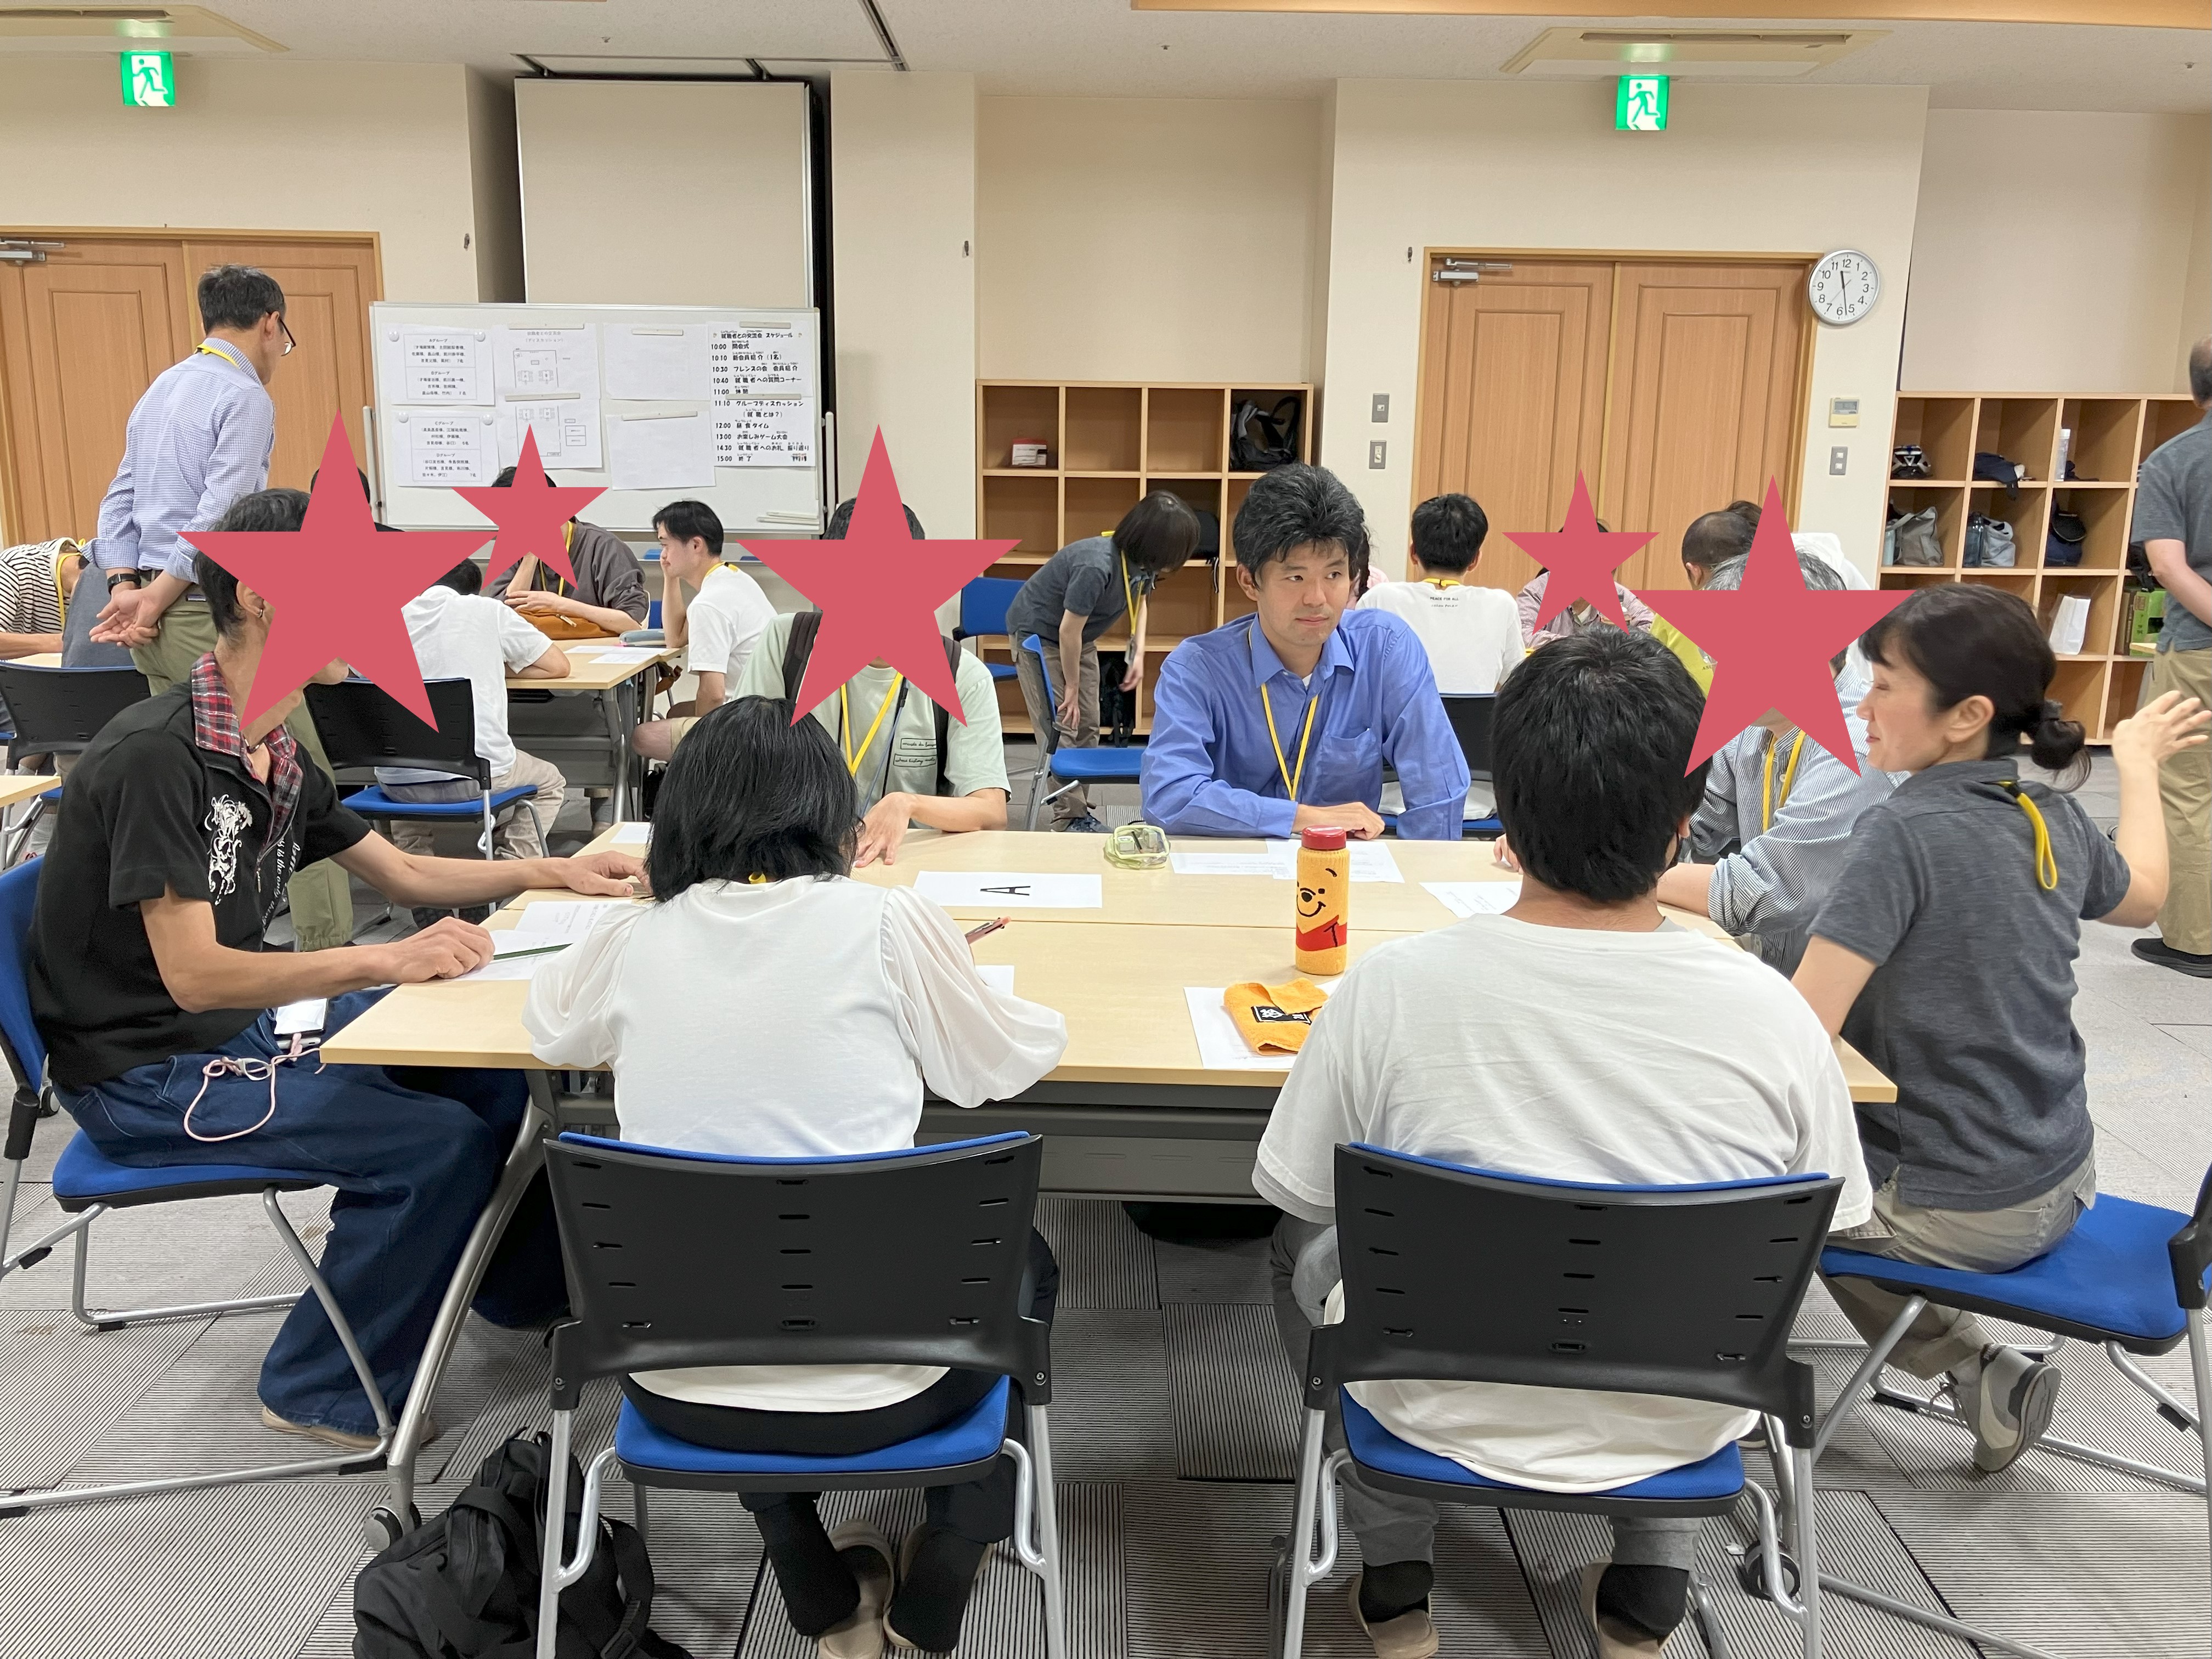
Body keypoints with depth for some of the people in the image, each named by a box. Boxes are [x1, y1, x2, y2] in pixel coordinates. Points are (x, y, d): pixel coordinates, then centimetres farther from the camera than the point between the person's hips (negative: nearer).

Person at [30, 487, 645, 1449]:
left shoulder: (273, 756, 5)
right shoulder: (155, 756, -24)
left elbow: (404, 873, 15)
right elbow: (192, 974, -28)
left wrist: (553, 872, 4)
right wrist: (385, 961, -36)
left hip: (248, 1021, 9)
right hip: (149, 1073, -9)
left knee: (503, 1066, 6)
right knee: (437, 1142, -22)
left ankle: (523, 1285, 28)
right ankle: (320, 1393, -1)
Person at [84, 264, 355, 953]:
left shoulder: (161, 388, 18)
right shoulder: (245, 398, -10)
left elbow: (119, 502, 15)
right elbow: (221, 518, -19)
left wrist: (126, 587, 3)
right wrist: (153, 603, -14)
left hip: (157, 628, 9)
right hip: (214, 618, -9)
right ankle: (327, 945, -3)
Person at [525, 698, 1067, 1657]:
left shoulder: (634, 938, -3)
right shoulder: (884, 923, -12)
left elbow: (548, 1027, 19)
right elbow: (1006, 1065, 2)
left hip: (676, 1384, 3)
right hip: (867, 1382, -2)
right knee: (1022, 1263, 28)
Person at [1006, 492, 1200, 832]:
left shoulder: (1140, 563, -13)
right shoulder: (1097, 566, -38)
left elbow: (1140, 599, 11)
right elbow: (1068, 630, -27)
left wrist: (1138, 652, -1)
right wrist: (1072, 686, -15)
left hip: (1079, 639, 8)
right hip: (1038, 634, -8)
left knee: (1087, 727, 7)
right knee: (1060, 728, -13)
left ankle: (1080, 807, 14)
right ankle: (1069, 817, -10)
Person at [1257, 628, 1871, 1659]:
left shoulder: (1391, 987, -25)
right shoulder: (1770, 1013, -21)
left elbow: (1302, 1193, -8)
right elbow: (1827, 1226, -3)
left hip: (1444, 1409, -1)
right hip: (1681, 1424, 2)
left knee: (1303, 1244, 28)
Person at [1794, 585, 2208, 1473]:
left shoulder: (1905, 829, -24)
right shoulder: (2055, 817, -2)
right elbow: (2140, 895, 22)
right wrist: (2138, 762, 35)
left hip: (1959, 1214, -7)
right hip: (2061, 1188, 7)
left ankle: (1976, 1368, 13)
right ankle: (1984, 1374, 20)